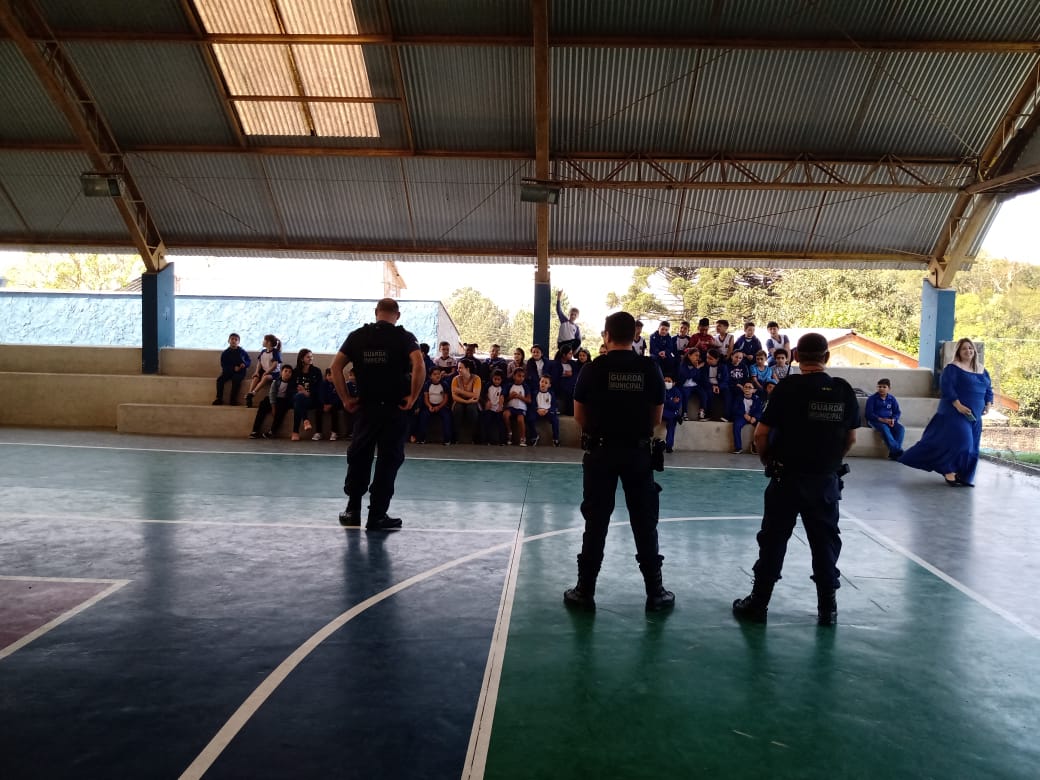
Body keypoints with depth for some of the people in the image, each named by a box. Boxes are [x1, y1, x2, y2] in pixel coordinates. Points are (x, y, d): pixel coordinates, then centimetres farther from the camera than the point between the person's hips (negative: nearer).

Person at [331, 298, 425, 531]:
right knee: (388, 461, 5)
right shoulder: (404, 337, -3)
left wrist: (345, 398, 2)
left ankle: (352, 510, 24)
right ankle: (377, 515, 9)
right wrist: (413, 397, -11)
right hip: (395, 409, -2)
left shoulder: (358, 335, 5)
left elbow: (336, 366, -1)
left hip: (366, 407, 3)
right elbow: (419, 366, -19)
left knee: (358, 457, 16)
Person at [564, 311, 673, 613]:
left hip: (601, 451, -1)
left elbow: (579, 416, 0)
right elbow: (657, 417, 3)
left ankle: (585, 591, 14)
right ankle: (655, 592, 19)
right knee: (645, 523, 11)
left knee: (596, 522, 8)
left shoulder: (593, 369, -8)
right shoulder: (650, 369, -4)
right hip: (639, 451, 1)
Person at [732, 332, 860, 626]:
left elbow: (761, 434, -12)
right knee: (826, 542, 14)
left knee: (773, 540, 7)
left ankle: (758, 603, 15)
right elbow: (851, 438, 6)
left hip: (787, 478, -3)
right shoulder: (844, 390, -2)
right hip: (827, 480, 3)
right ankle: (827, 607, 21)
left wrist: (768, 461, 6)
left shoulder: (788, 387, -12)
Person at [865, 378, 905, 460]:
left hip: (888, 420, 4)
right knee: (885, 428, -36)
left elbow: (897, 412, 10)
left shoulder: (892, 399, 10)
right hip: (875, 420, -4)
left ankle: (893, 453, -31)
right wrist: (881, 419, -20)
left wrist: (893, 419, -14)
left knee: (900, 428, -24)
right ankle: (897, 451, -41)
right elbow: (868, 414, -8)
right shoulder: (872, 399, -2)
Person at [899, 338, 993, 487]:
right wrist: (958, 405, -23)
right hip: (955, 413, -7)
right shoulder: (953, 368, -7)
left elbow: (989, 389, 22)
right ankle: (948, 471, -6)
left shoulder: (982, 371, 15)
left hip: (975, 415, 7)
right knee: (958, 440, -18)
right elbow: (946, 387, -16)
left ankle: (963, 476, 16)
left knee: (971, 446, 8)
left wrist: (988, 404, 5)